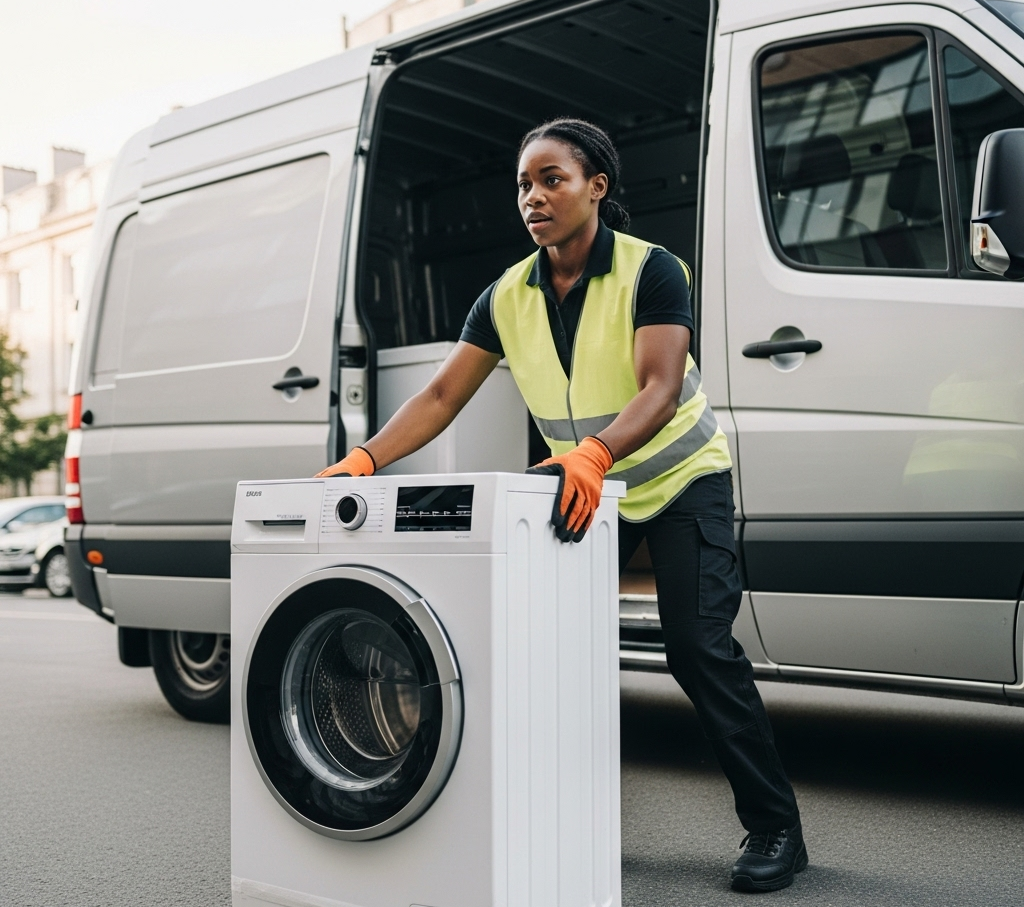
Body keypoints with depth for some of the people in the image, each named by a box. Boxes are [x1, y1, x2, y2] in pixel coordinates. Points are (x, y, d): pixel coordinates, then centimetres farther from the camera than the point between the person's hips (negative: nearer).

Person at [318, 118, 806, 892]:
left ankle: (776, 829, 2)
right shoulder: (508, 297, -6)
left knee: (699, 646, -12)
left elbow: (660, 390, -32)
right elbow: (442, 398, -8)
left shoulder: (651, 271, -20)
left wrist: (591, 453, -50)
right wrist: (365, 460, -23)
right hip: (588, 486, 5)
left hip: (681, 479, -5)